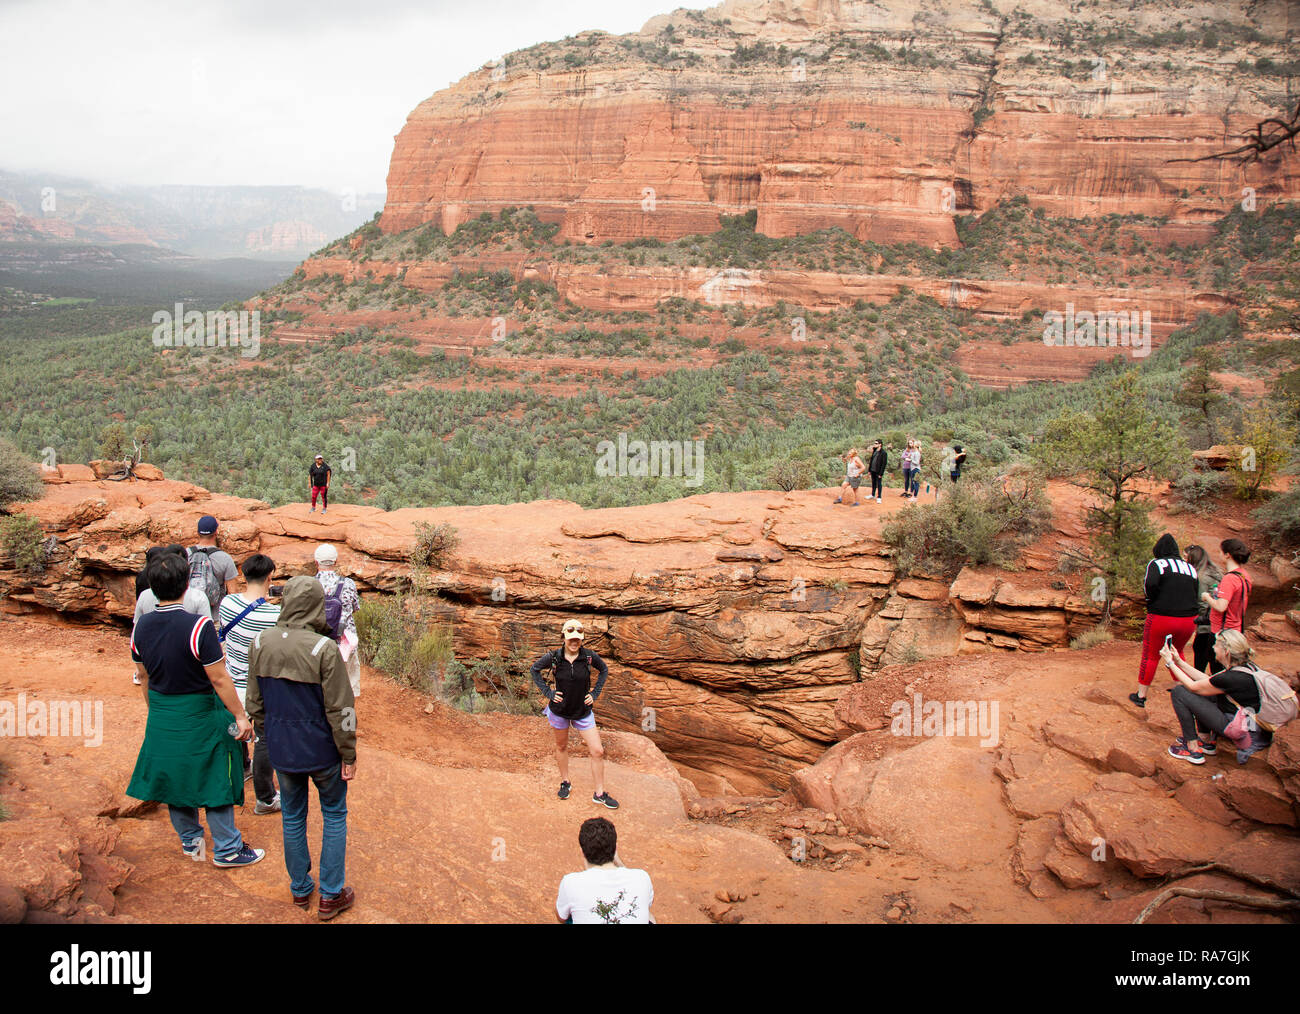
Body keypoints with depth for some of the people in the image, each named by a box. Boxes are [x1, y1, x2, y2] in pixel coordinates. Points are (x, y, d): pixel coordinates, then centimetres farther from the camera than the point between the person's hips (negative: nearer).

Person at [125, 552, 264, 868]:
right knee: (214, 781, 7)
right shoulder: (198, 627, -24)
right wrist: (241, 716, -11)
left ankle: (190, 842, 34)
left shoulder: (141, 627, -5)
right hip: (198, 717, -6)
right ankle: (226, 849, 17)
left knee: (174, 778, 19)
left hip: (161, 720, 6)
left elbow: (143, 676, 8)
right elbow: (219, 679, -20)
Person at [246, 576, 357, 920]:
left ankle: (300, 888, 32)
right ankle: (331, 896, 18)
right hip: (321, 749, -4)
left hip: (281, 749, 4)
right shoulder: (324, 649, -20)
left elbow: (255, 702, 6)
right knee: (334, 815, 13)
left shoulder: (260, 644, -5)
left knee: (293, 816, 19)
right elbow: (340, 708, -16)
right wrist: (349, 755, -5)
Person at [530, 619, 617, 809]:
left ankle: (600, 793, 9)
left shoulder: (589, 656, -12)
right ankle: (565, 783, 40)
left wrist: (595, 693, 1)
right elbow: (535, 669, 4)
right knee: (561, 747, 17)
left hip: (583, 711, 0)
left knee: (598, 752, -3)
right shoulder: (554, 657, -13)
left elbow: (604, 670, 9)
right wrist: (548, 692, -3)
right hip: (559, 710, 0)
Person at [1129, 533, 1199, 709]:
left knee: (1150, 656, 10)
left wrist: (1152, 602, -3)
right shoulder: (1190, 567, 12)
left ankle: (1141, 696, 15)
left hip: (1161, 618, -5)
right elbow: (1196, 593, 8)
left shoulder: (1156, 563, -3)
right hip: (1188, 620, 5)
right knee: (1177, 653, 27)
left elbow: (1150, 584, -20)